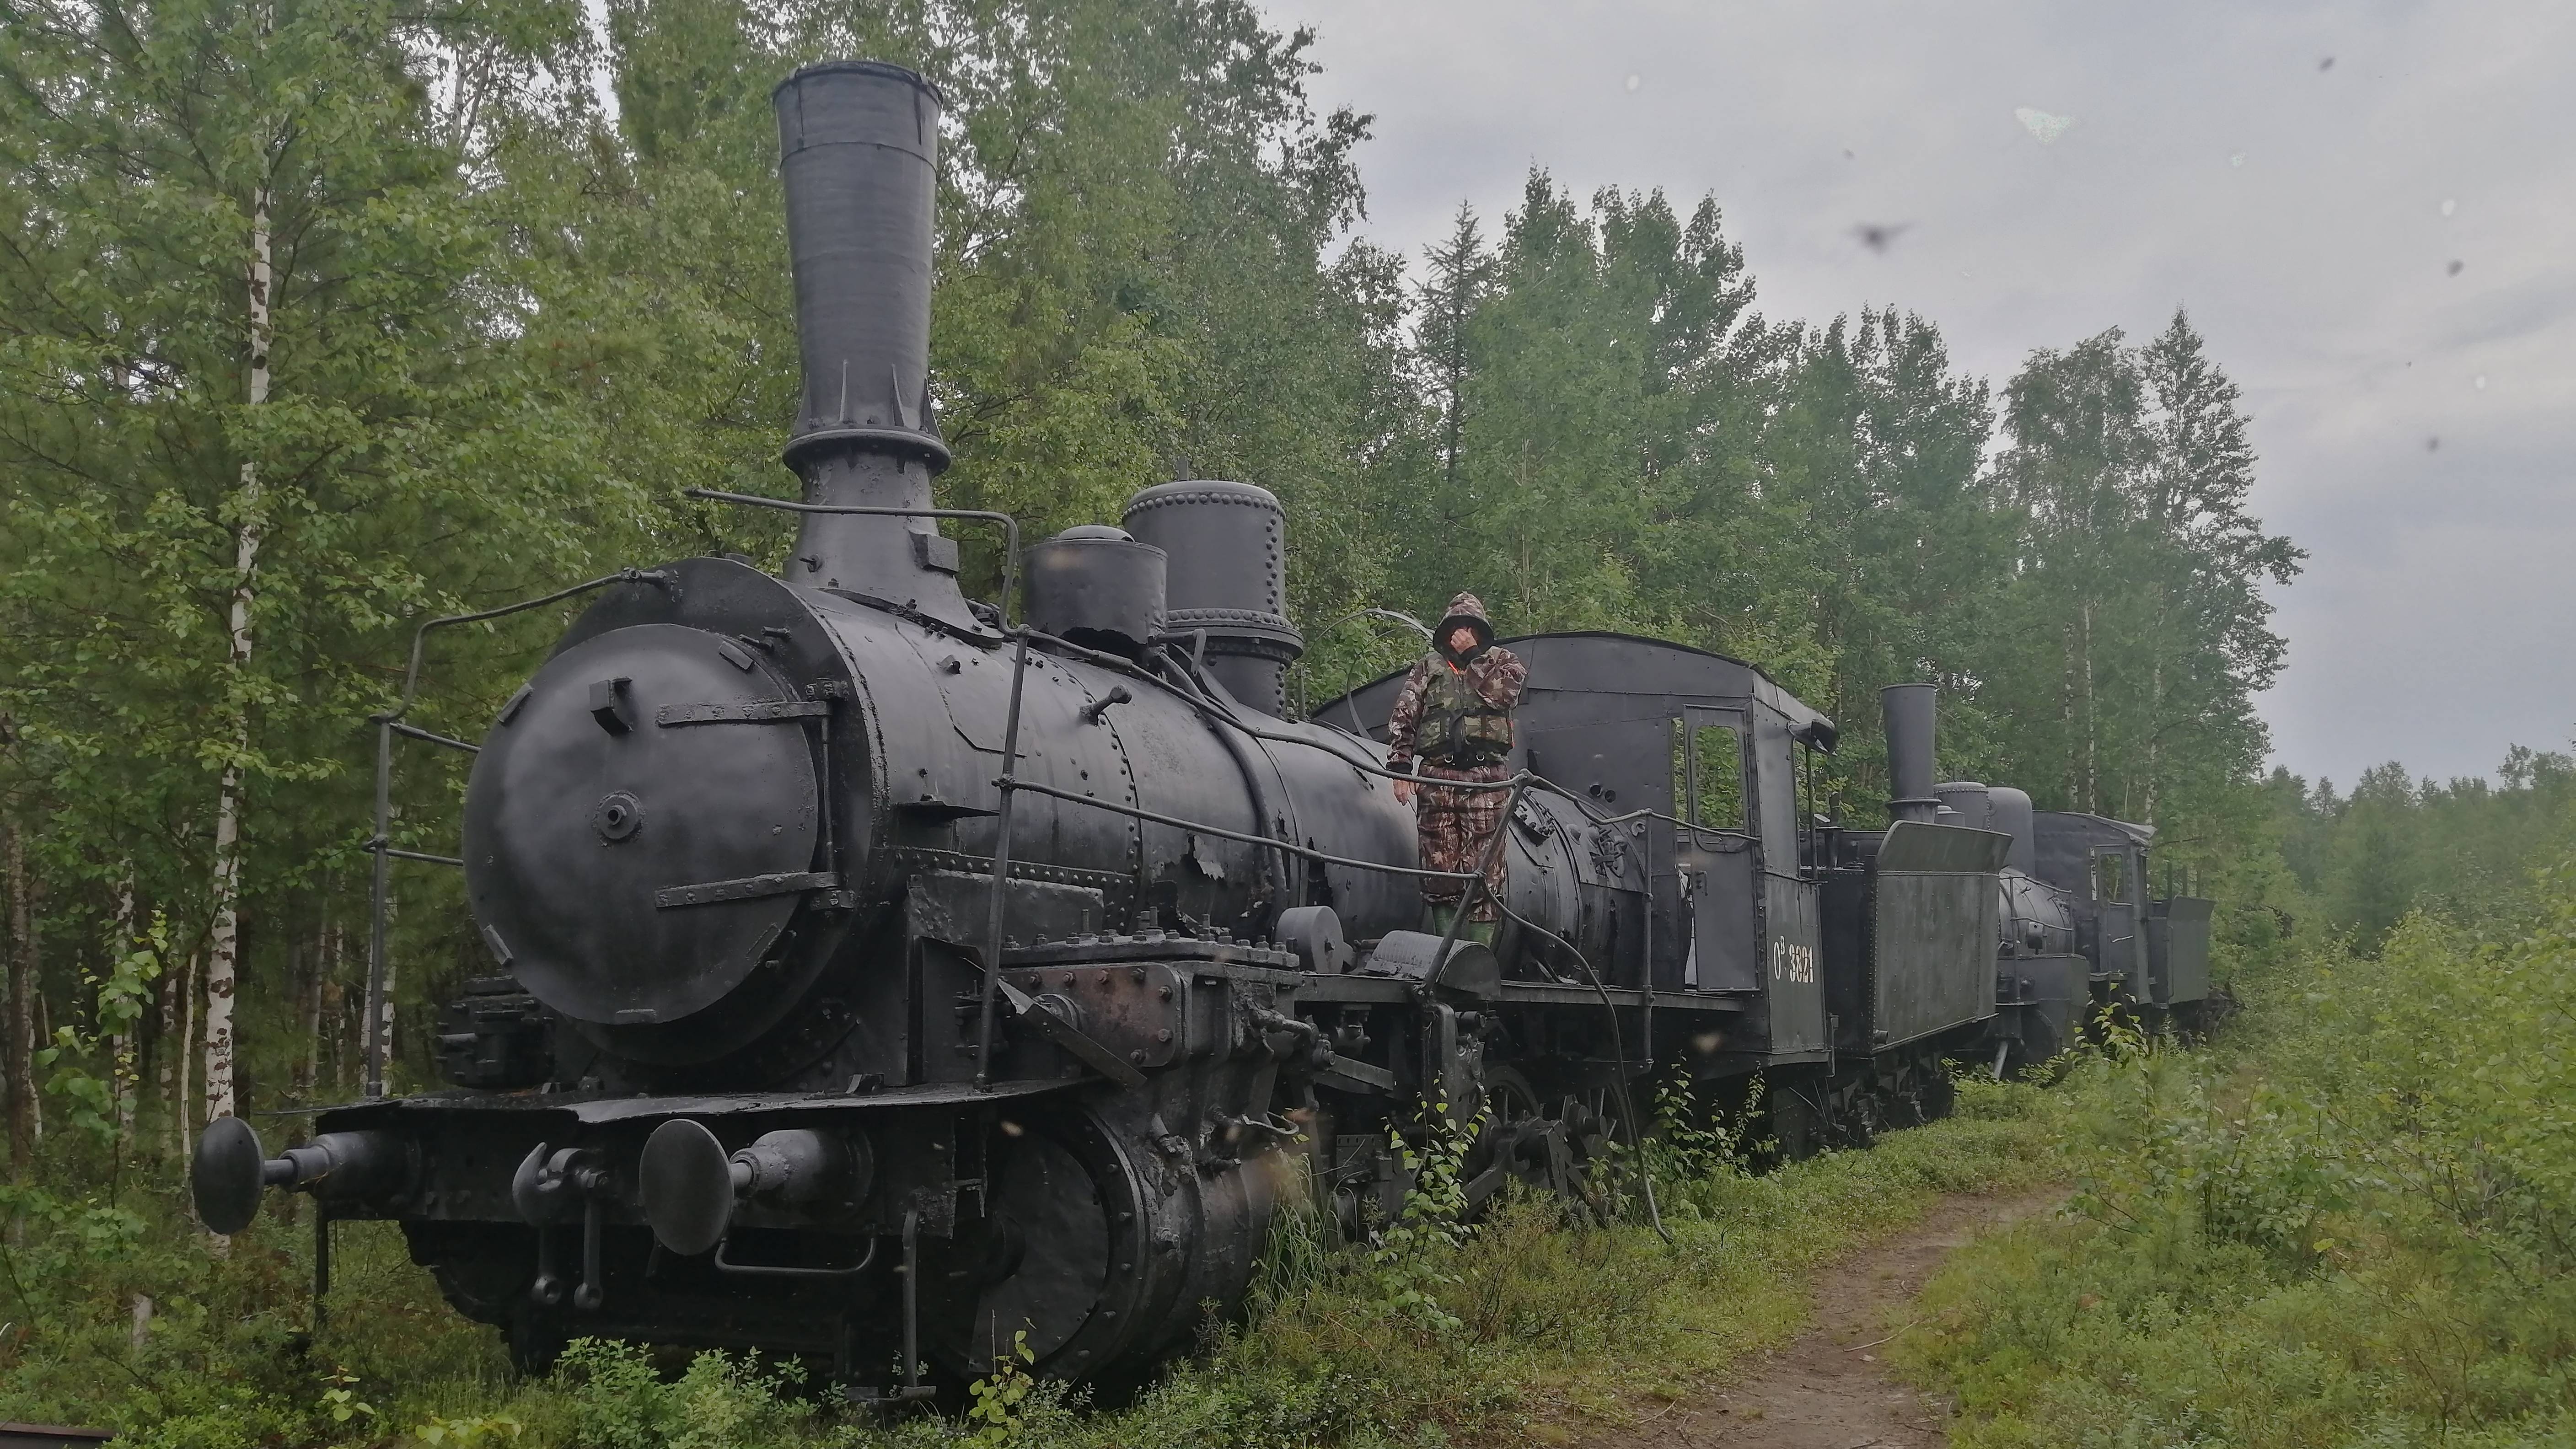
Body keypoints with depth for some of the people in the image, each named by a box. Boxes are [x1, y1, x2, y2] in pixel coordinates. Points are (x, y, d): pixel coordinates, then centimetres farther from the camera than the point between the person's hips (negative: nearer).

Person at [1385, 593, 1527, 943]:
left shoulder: (1504, 661, 15)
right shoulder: (1428, 667, 18)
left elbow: (1500, 694, -8)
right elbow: (1403, 719, 9)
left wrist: (1472, 655, -1)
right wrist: (1400, 769, -2)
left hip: (1486, 777, -1)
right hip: (1436, 776, 1)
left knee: (1484, 873, -6)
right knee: (1440, 870, -1)